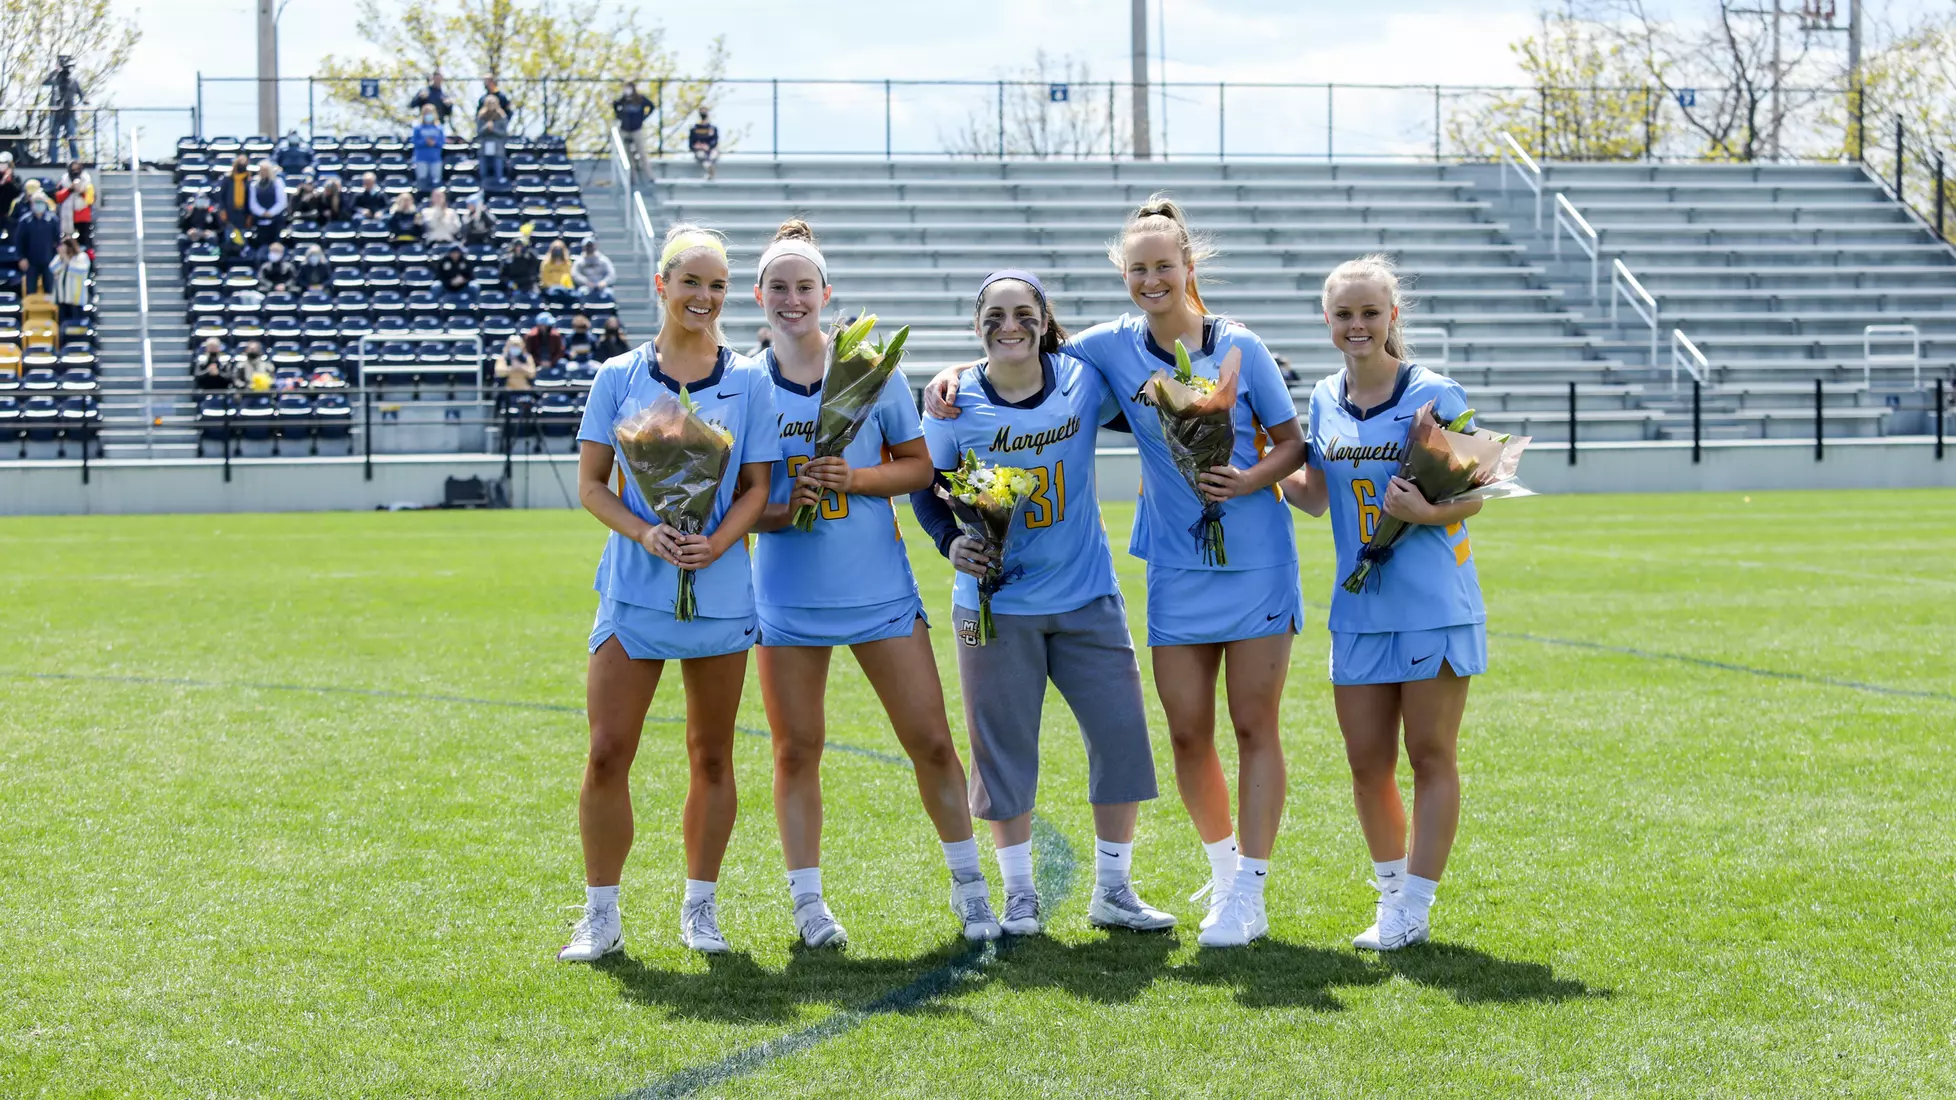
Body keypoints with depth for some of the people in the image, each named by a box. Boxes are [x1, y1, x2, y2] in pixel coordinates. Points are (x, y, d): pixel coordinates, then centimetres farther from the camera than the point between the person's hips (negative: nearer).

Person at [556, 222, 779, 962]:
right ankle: (601, 916, 5)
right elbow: (591, 484, 2)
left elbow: (756, 487, 3)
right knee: (607, 754, -6)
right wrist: (644, 534, -16)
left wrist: (717, 542, -16)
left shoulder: (749, 383, 4)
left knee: (711, 755, 7)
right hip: (634, 591, -1)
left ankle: (700, 908, 20)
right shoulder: (618, 379, 3)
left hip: (721, 590, 1)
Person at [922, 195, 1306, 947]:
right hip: (1176, 567, 3)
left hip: (1256, 559, -3)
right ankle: (1225, 870, 25)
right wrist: (959, 372, -1)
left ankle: (1247, 895, 2)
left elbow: (1292, 441, 2)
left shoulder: (1239, 347, -4)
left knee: (1254, 725, -1)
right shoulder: (1113, 347, 2)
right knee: (1187, 731, 4)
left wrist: (1250, 479, -16)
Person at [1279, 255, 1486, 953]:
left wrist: (1426, 511, -25)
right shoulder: (1325, 402, 7)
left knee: (1431, 757, 1)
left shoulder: (1436, 395, -9)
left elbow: (1475, 494, -6)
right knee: (1367, 763, 8)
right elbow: (1316, 497, 17)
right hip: (1359, 607, 5)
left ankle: (1414, 910, 6)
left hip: (1434, 605, -5)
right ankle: (1392, 892, 23)